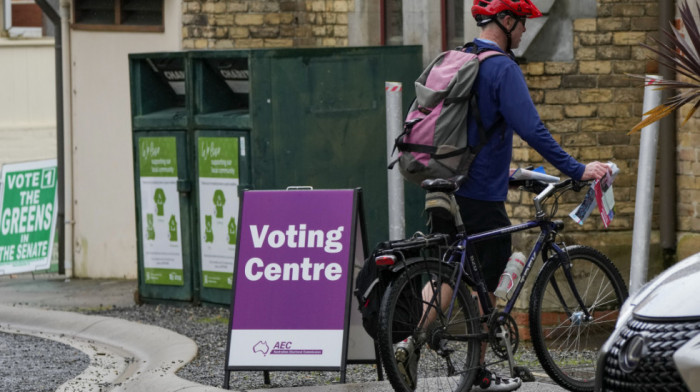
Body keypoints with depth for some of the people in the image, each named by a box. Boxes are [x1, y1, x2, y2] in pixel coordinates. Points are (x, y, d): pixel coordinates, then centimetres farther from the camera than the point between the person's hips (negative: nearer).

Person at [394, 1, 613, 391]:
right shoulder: (503, 69, -16)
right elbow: (530, 128, -24)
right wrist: (576, 169, -20)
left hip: (447, 186, 8)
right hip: (483, 196, -8)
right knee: (487, 282, 4)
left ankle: (411, 346, 0)